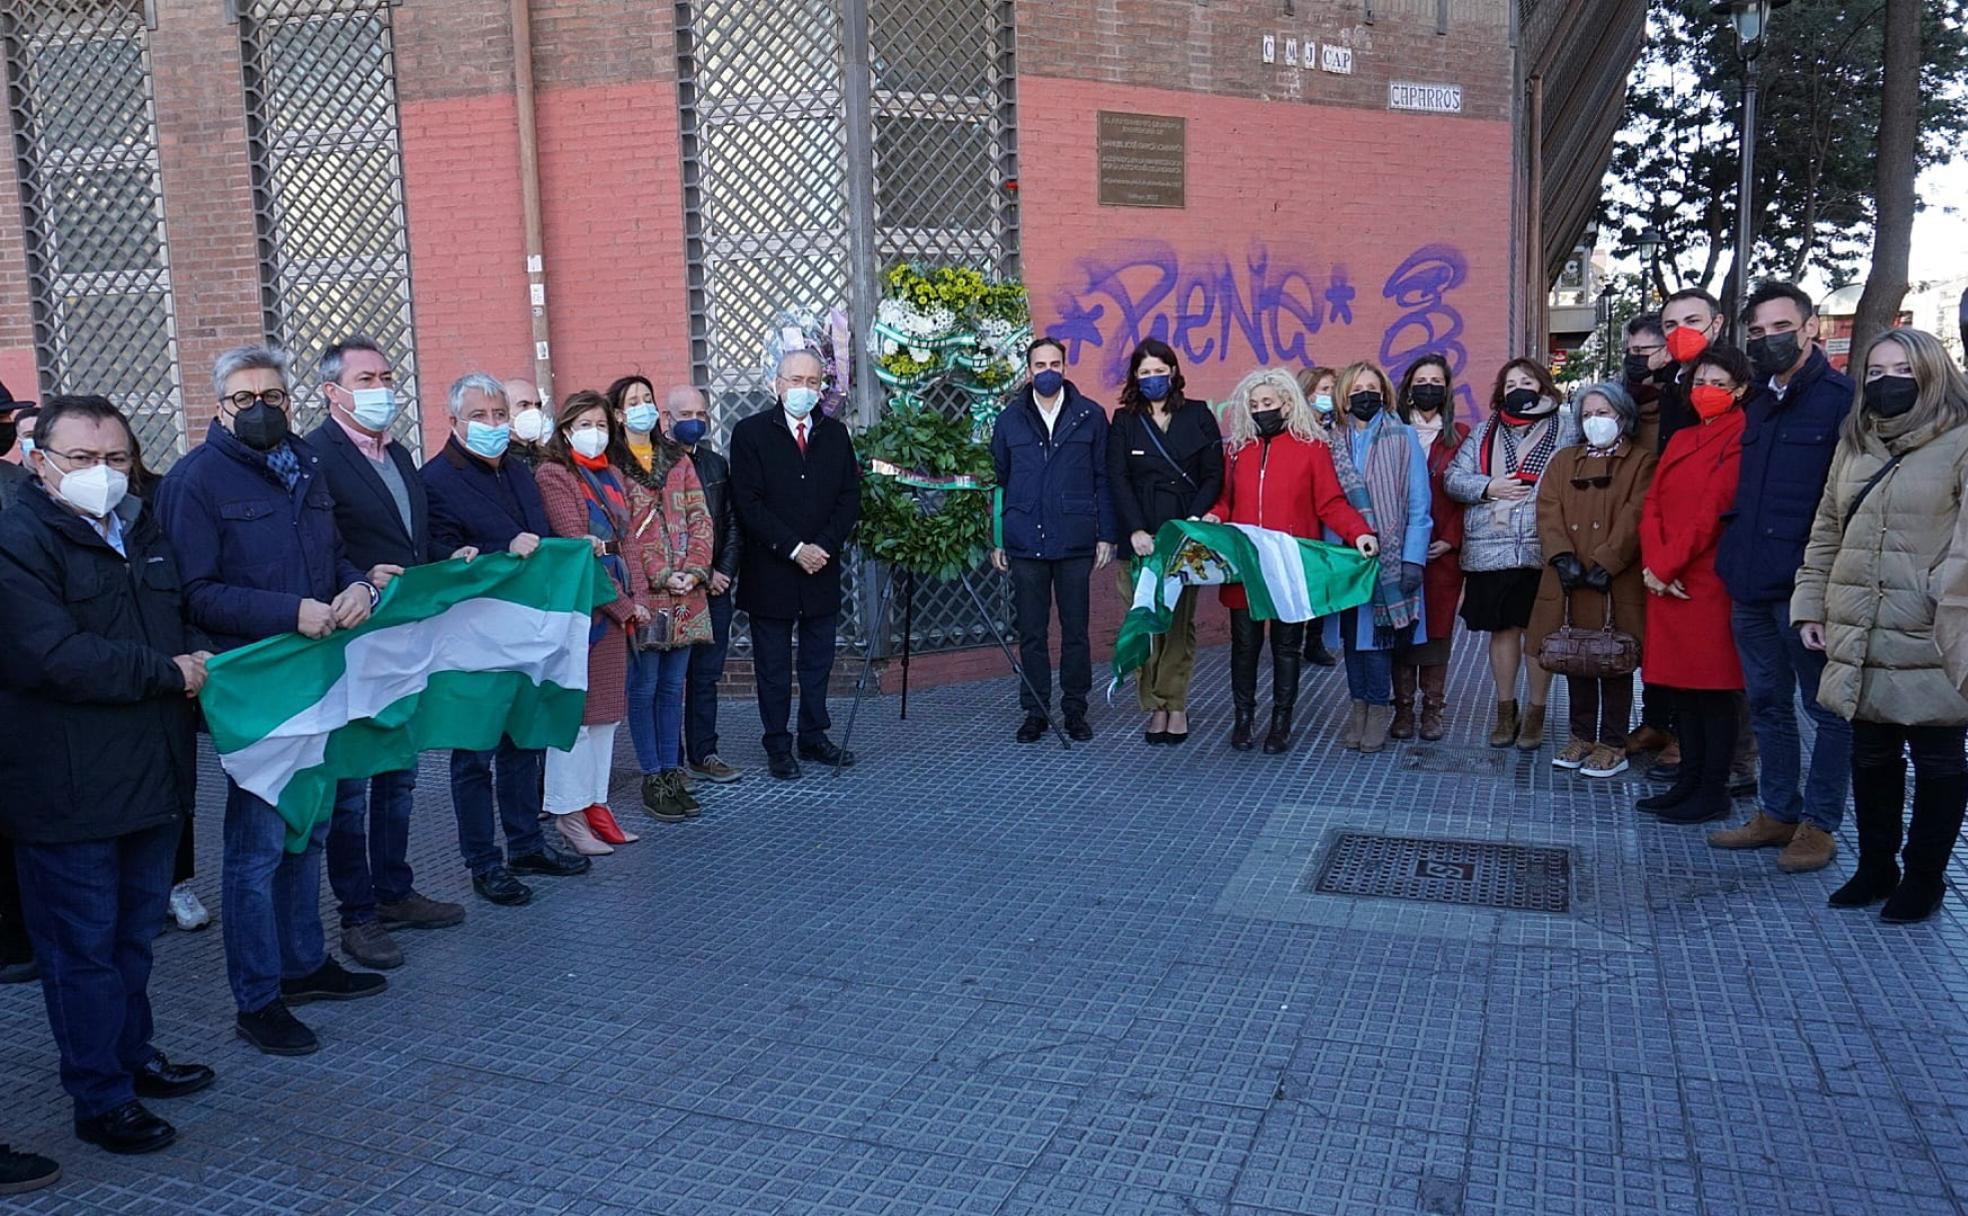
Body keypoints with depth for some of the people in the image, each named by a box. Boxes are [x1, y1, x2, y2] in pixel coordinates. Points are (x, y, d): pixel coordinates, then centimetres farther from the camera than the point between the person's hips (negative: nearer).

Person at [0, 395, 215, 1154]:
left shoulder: (146, 532, 13)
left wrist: (200, 659, 2)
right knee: (84, 948, 3)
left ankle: (132, 1055, 35)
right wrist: (170, 672, -15)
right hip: (68, 793, -7)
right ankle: (100, 1099, 15)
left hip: (154, 775, 7)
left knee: (135, 933, 19)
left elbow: (185, 622, 25)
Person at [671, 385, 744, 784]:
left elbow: (732, 523, 13)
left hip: (714, 587, 5)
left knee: (706, 676, 11)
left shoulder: (716, 464, 13)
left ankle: (703, 754, 19)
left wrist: (723, 573, 0)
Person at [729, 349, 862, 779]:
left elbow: (850, 497, 5)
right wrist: (794, 549, -15)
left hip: (823, 568, 4)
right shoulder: (750, 433, -4)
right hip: (769, 572, -4)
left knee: (818, 660, 11)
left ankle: (814, 737, 23)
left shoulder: (835, 434, 8)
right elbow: (748, 504, -10)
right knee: (773, 666, 5)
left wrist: (825, 546, -9)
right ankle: (778, 747, 14)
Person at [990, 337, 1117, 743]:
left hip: (1075, 541, -1)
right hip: (1025, 541, 1)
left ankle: (1075, 709, 16)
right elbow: (998, 482, 11)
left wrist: (1106, 535, -1)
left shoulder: (1090, 416, 5)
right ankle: (1035, 710, 15)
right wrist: (996, 540, 6)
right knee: (1031, 632, 6)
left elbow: (1103, 479, 5)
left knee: (1075, 630, 5)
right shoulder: (1010, 419, 8)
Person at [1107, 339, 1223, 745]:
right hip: (1141, 536, 0)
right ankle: (1157, 707, 1)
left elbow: (1213, 475, 5)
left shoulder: (1198, 416, 10)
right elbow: (1117, 480, 1)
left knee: (1181, 621, -3)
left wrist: (1193, 521, -10)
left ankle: (1174, 704, 3)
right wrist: (1135, 531, -13)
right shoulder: (1124, 421, 10)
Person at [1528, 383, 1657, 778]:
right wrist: (1563, 557, -12)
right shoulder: (1563, 461, 16)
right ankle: (1582, 736, 22)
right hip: (1569, 583, 4)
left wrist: (1605, 564, -17)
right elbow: (1548, 510, 3)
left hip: (1617, 583, -4)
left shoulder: (1642, 461, 2)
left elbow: (1635, 517, -9)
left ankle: (1613, 745, 10)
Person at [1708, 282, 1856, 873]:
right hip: (1752, 584, 8)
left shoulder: (1844, 399, -7)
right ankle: (1777, 812, 25)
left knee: (1826, 707, 5)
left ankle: (1819, 822, 14)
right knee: (1767, 703, 14)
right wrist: (1734, 558, 12)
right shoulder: (1758, 407, 16)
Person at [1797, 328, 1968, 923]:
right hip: (1859, 646, 6)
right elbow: (1826, 533, 18)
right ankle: (1875, 868, 29)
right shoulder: (1853, 445, 13)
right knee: (1871, 757, 15)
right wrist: (1810, 605, 11)